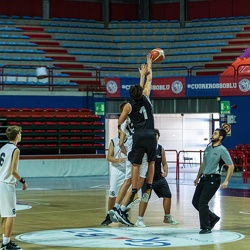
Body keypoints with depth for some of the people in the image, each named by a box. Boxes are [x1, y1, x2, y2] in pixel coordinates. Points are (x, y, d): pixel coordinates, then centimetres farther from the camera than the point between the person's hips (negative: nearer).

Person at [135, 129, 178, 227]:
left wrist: (165, 172, -6)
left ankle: (167, 217, 26)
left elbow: (164, 163, 13)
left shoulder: (161, 149, 4)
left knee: (168, 195, 6)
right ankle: (139, 220, -8)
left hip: (159, 177, 5)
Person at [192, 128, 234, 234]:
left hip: (213, 179, -8)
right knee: (195, 202, 7)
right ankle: (213, 218, 24)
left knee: (202, 202, -13)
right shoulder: (208, 148, 13)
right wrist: (198, 178, 22)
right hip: (204, 178, 8)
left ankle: (206, 228, -1)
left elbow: (231, 166, -11)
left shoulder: (222, 150, -9)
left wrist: (226, 181, -18)